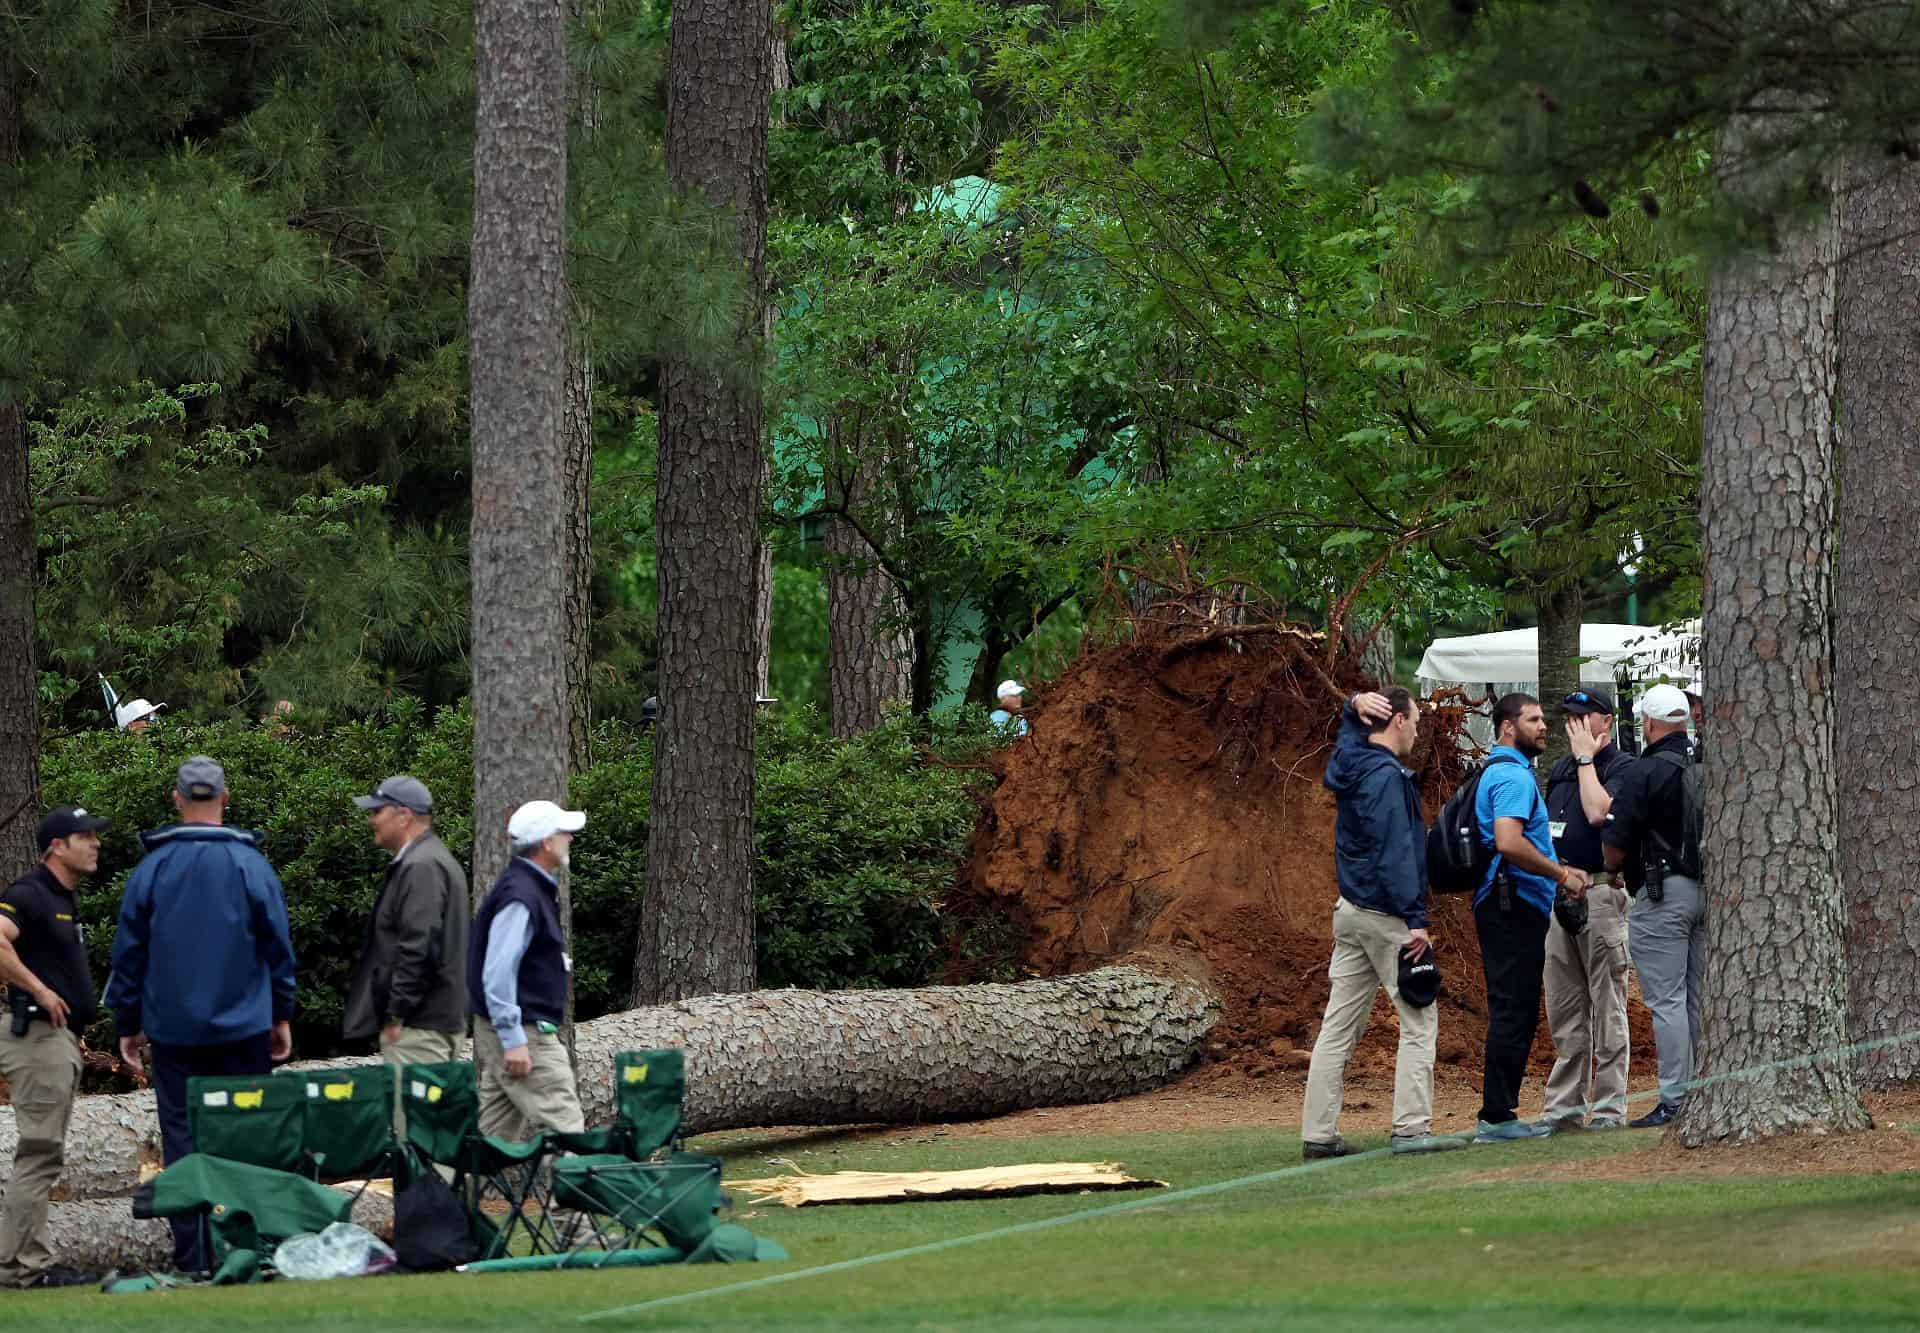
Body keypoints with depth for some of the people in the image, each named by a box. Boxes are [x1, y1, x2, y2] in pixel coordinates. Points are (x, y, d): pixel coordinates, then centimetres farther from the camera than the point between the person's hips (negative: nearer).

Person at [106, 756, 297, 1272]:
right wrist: (282, 1017, 12)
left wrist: (128, 1025, 12)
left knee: (182, 1137, 3)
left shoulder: (152, 868, -1)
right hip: (243, 1030, 0)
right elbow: (278, 948, 2)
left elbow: (128, 954, 4)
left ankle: (192, 1257, 0)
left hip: (172, 1031, 0)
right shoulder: (251, 865, -3)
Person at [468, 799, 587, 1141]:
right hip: (525, 1035, -11)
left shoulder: (532, 888, 15)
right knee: (564, 1128, -12)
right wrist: (514, 1041, -24)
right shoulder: (520, 896, -17)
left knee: (500, 1133, 10)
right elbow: (497, 975, -23)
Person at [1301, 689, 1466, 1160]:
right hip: (1385, 915, -9)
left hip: (1350, 910, 9)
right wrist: (1415, 920, -23)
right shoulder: (1386, 776, -16)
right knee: (1419, 1020, -3)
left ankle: (1318, 1134, 6)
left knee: (1340, 1026, 7)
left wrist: (1356, 705, 10)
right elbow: (1395, 851, -22)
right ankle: (1411, 1129, -8)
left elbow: (1351, 726, 34)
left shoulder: (1351, 760, 10)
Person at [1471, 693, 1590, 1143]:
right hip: (1515, 907, -11)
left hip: (1508, 906, 11)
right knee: (1514, 1012, -9)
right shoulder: (1513, 776, -14)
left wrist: (1557, 870, 19)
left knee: (1515, 1013, 13)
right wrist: (1561, 874, -17)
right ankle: (1497, 1115, -10)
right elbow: (1509, 843, -27)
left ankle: (1499, 1114, 15)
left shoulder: (1502, 771, 21)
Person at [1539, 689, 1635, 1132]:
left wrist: (1586, 758, -12)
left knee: (1607, 1007, -5)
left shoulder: (1621, 767, -6)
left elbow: (1598, 812, -23)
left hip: (1600, 892, -8)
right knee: (1563, 1010, 9)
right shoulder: (1561, 770, 17)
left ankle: (1609, 1108, -3)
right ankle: (1565, 1107, 13)